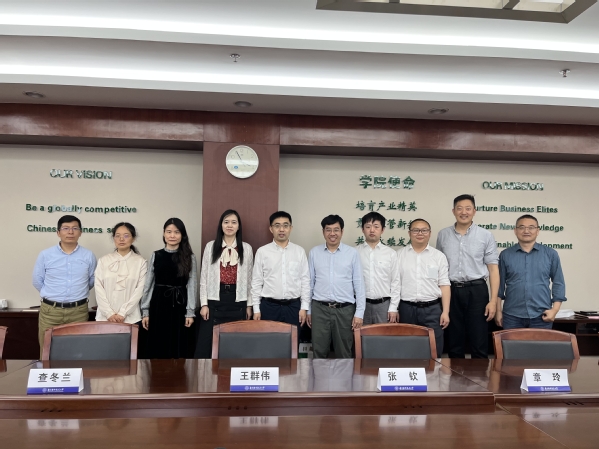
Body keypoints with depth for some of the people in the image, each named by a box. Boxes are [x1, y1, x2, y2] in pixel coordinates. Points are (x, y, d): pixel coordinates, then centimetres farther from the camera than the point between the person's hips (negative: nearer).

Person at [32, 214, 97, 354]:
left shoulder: (89, 256, 0)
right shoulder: (45, 255, -1)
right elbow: (37, 281, 9)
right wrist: (51, 296, 13)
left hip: (78, 311, 0)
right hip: (50, 311, 0)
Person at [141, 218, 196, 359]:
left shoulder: (189, 257, 1)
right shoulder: (156, 256, 5)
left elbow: (192, 285, -1)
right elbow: (148, 284, 6)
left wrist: (190, 312, -6)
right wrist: (145, 311, 2)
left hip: (179, 305, -1)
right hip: (159, 304, 1)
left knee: (178, 346, 3)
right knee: (158, 346, 6)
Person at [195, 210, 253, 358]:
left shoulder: (246, 248, 5)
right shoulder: (211, 246, 3)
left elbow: (249, 278, 8)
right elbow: (204, 276, 4)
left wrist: (249, 305, 7)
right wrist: (204, 304, -1)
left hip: (238, 300, 1)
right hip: (215, 299, 0)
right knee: (208, 343, 0)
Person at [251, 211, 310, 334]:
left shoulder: (299, 251, 3)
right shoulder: (262, 251, 0)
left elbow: (305, 281, 4)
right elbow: (256, 282, 2)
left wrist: (304, 307, 0)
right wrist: (256, 309, -1)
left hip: (293, 306, 1)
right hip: (269, 306, -1)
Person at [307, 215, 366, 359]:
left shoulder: (352, 253, -1)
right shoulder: (314, 252, 4)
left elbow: (359, 284, 0)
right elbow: (310, 283, 8)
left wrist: (359, 312, -4)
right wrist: (308, 309, 8)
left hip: (345, 310, -1)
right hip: (320, 309, 1)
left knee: (344, 353, 10)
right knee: (319, 352, 9)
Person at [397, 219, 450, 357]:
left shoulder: (439, 256, 5)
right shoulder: (399, 255, 5)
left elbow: (444, 285, 3)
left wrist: (445, 312, -3)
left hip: (432, 309, 0)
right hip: (406, 308, 0)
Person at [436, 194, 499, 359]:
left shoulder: (486, 236, 2)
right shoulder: (443, 235, 7)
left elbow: (493, 269, 0)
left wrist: (493, 300, -6)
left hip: (476, 290, -1)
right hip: (451, 291, 2)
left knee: (479, 343, 4)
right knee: (454, 342, 11)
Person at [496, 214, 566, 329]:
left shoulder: (551, 254, 5)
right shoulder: (505, 255, 5)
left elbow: (558, 283, 7)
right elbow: (499, 285, 7)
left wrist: (555, 309, -2)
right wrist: (498, 311, 3)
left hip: (541, 317, 0)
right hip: (512, 316, 0)